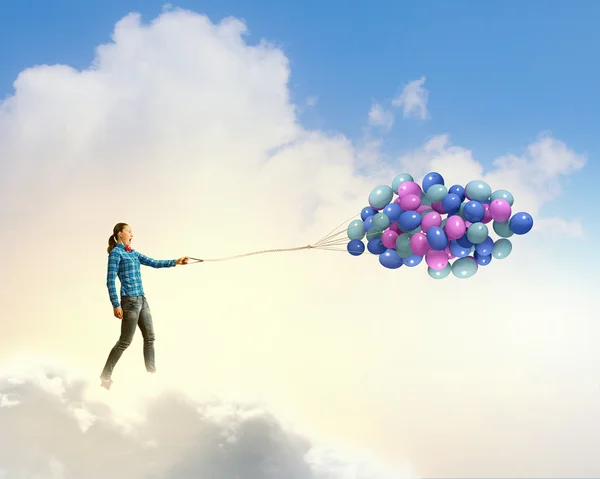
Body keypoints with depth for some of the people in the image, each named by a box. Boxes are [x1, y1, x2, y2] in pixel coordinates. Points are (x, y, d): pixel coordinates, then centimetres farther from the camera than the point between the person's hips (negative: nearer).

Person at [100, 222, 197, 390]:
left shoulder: (133, 253, 16)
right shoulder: (116, 252, -7)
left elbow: (154, 263, 16)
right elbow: (110, 280, -11)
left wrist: (175, 262, 8)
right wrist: (116, 305, -17)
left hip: (142, 300, 8)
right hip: (130, 300, -8)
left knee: (150, 337, 9)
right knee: (125, 341, -4)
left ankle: (152, 374, 16)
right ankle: (105, 376, 5)